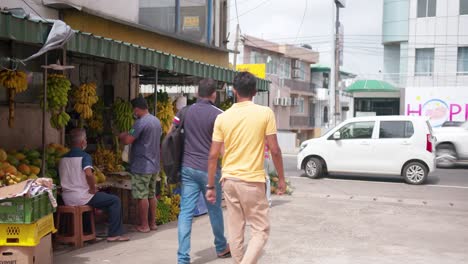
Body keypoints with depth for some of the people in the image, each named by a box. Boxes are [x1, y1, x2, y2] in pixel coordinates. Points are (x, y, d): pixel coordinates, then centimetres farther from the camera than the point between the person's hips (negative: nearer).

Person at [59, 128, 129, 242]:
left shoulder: (63, 158, 10)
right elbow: (88, 174, -30)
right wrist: (93, 189, -13)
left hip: (67, 199, 8)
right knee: (115, 200, 4)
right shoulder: (84, 156, -12)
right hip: (81, 197, -8)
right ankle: (114, 234, 2)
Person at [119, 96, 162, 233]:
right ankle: (153, 223, 21)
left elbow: (127, 140, -20)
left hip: (141, 166, -9)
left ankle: (144, 225, 4)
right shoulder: (156, 121, 11)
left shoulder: (141, 122, -17)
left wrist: (121, 136, 2)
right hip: (154, 165, 9)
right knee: (151, 195, 15)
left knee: (142, 196, -1)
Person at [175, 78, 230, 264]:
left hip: (188, 168, 3)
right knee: (215, 209, 15)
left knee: (186, 212, 0)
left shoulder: (184, 112, 6)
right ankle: (221, 247, 34)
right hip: (209, 169, -3)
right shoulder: (217, 114, -8)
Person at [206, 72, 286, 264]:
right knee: (261, 230, 5)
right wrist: (281, 178, 6)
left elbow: (213, 155, 1)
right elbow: (274, 150, -6)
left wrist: (210, 186, 9)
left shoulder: (223, 117, 2)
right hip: (252, 180, -4)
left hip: (229, 180, 4)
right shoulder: (265, 113, -6)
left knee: (235, 231, 12)